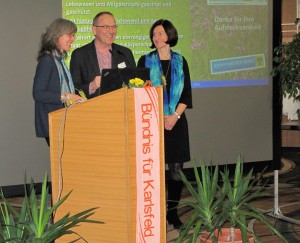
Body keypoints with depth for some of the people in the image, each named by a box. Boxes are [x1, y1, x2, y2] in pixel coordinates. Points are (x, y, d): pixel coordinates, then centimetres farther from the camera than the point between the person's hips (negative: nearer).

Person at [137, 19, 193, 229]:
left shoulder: (180, 61, 8)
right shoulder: (146, 61, 3)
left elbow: (186, 94, 7)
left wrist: (175, 115, -7)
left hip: (176, 121, 2)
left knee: (176, 169, 1)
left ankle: (173, 211, 10)